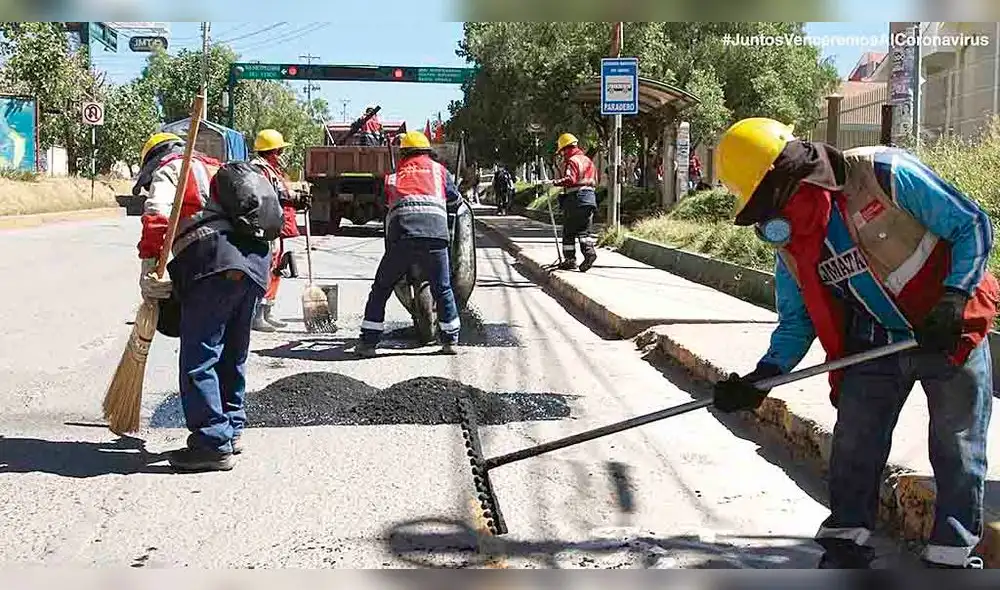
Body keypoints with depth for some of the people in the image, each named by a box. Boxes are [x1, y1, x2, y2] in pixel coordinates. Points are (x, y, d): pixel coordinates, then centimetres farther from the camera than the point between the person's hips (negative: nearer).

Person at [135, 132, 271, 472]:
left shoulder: (168, 169, 11)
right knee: (233, 356, 18)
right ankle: (231, 431, 27)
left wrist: (148, 270, -11)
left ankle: (213, 443, -6)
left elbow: (157, 217, -9)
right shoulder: (214, 168, 35)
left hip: (214, 265, -8)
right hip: (255, 262, 8)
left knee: (198, 358, -5)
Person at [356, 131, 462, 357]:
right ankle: (450, 340, 18)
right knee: (442, 289, 15)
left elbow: (386, 206, 25)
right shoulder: (438, 169, 24)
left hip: (401, 238, 0)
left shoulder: (392, 176, 26)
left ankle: (368, 342, 12)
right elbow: (455, 202, 29)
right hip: (435, 233, 0)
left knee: (381, 289, 12)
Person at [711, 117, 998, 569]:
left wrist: (953, 299, -24)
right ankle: (846, 545, 18)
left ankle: (953, 556, 14)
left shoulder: (886, 175, -22)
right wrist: (763, 377, -9)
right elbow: (797, 321, 6)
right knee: (853, 446, 4)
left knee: (958, 452, 2)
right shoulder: (791, 244, -3)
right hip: (874, 344, 5)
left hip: (951, 333, -5)